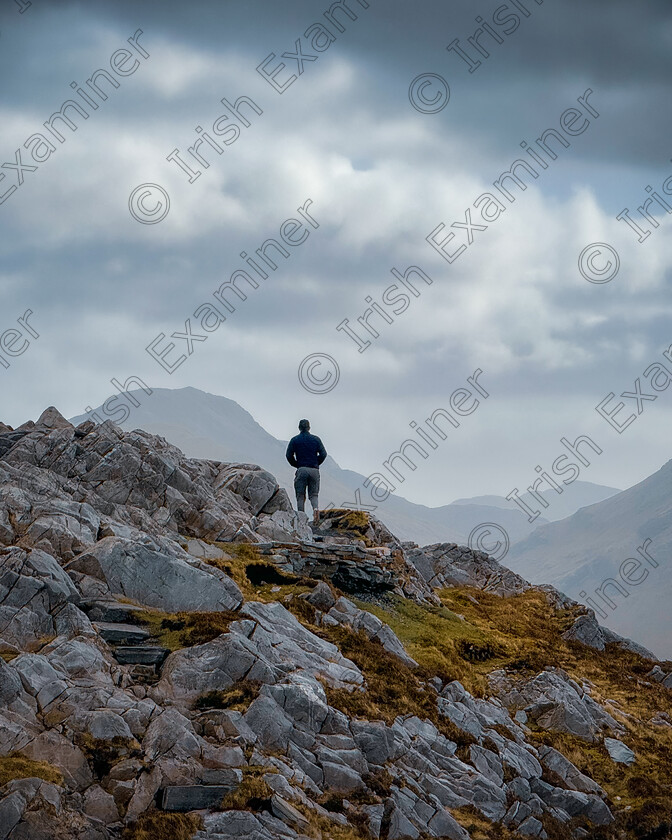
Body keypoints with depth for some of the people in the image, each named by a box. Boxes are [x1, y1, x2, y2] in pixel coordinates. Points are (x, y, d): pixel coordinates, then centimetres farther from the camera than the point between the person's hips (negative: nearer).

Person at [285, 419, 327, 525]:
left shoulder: (295, 440, 3)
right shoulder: (316, 439, 6)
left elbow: (289, 455, -1)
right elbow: (323, 454, 1)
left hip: (301, 470, -1)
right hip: (314, 470, 1)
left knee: (300, 495, 3)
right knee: (313, 494, 8)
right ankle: (315, 508, -22)